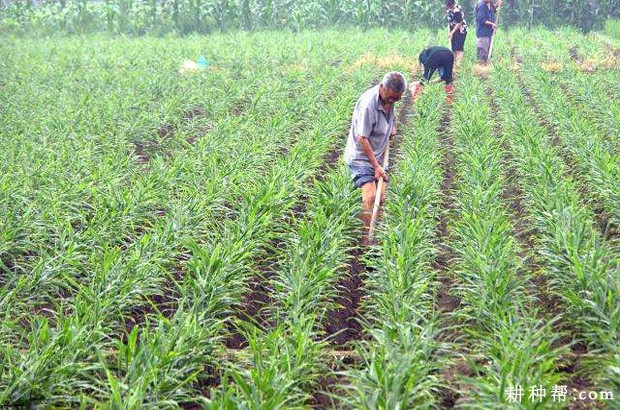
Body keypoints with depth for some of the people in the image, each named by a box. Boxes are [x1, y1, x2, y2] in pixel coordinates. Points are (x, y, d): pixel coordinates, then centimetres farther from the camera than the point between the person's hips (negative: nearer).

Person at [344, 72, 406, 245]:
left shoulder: (389, 98, -2)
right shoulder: (368, 104, -27)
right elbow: (362, 138, -24)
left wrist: (392, 126, 11)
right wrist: (376, 165, -20)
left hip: (378, 156, 8)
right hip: (361, 157, -8)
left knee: (381, 198, 6)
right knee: (370, 196, -20)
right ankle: (366, 237, -14)